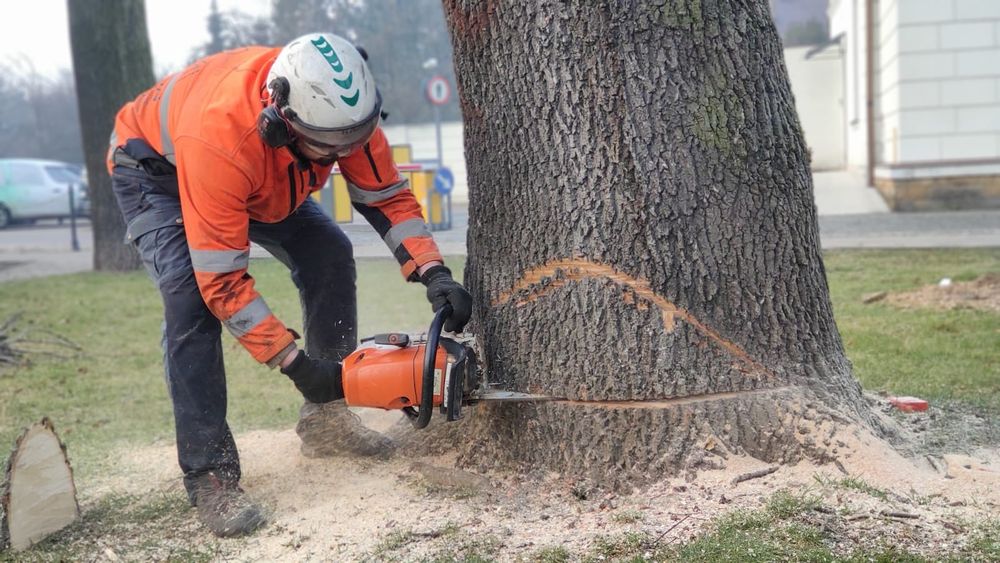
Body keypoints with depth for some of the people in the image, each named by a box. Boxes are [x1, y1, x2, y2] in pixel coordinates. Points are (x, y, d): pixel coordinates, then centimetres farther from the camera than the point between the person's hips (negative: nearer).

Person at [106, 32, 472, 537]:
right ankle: (209, 476, -17)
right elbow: (222, 283, -41)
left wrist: (434, 274, -31)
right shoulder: (220, 137, -46)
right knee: (191, 297, -26)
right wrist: (295, 363, -37)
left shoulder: (342, 107, -30)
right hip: (153, 169, -6)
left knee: (329, 254, -7)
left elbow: (388, 195, -17)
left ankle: (325, 417, 7)